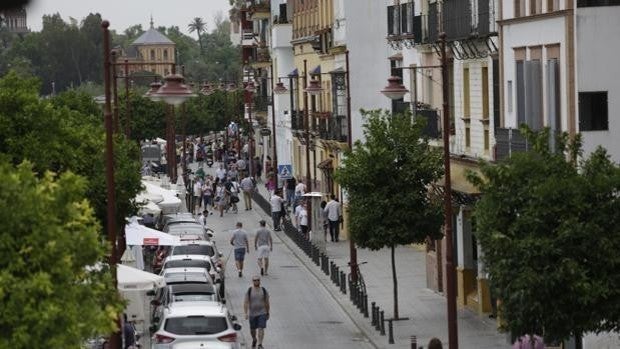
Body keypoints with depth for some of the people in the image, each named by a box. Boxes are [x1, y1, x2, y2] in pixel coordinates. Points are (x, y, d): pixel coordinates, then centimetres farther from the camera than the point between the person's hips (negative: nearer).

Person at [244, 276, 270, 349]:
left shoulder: (264, 291, -2)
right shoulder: (249, 291, -5)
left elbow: (267, 302, 6)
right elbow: (245, 303, -7)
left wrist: (268, 313, 9)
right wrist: (246, 313, -17)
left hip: (262, 313, -1)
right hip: (252, 313, 1)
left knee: (261, 329, -13)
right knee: (252, 329, 14)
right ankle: (254, 339, 43)